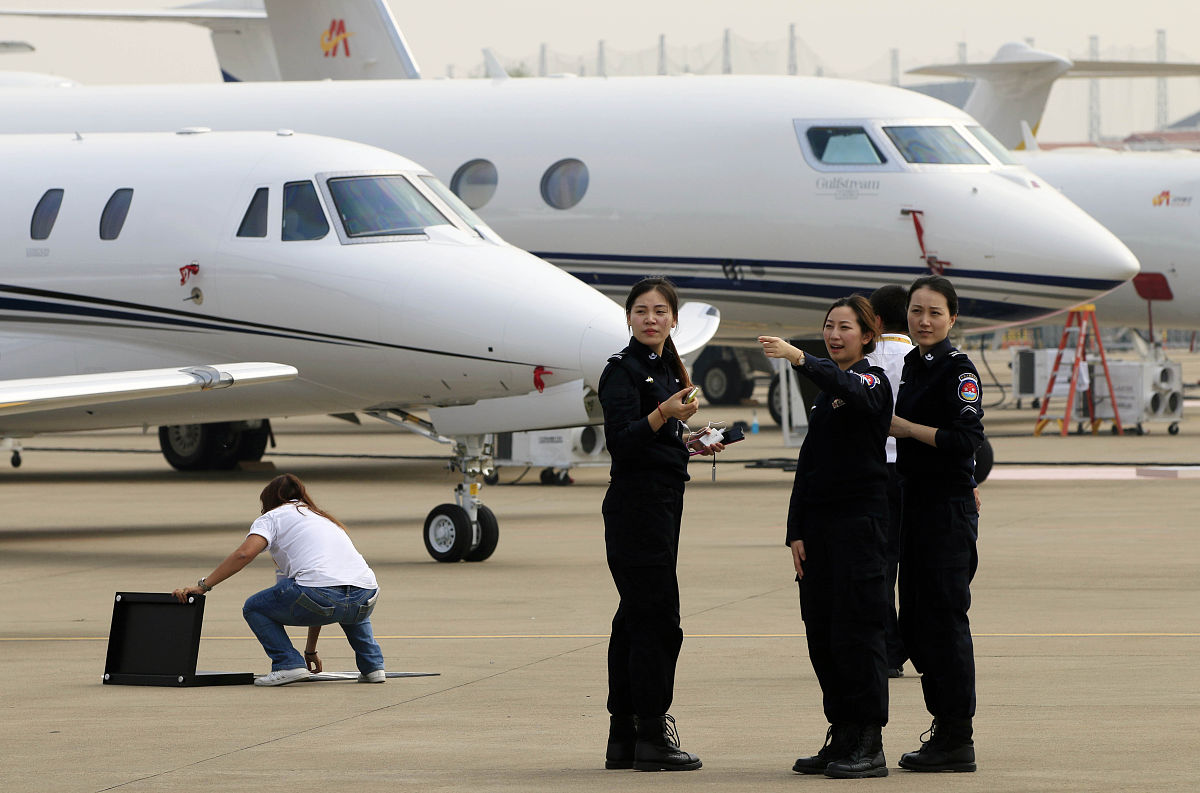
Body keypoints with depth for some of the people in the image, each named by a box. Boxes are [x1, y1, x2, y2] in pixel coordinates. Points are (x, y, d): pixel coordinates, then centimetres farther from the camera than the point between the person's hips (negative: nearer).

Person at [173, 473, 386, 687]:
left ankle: (288, 664, -2)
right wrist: (310, 650, 43)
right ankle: (372, 665, 23)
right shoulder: (324, 519, 36)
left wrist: (202, 586, -1)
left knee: (254, 608, 18)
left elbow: (245, 553, -5)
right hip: (366, 601, 6)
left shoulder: (272, 517, 17)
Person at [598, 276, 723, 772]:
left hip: (662, 504, 9)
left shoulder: (664, 369, 16)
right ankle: (651, 737, -8)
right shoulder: (624, 369, -10)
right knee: (657, 620, -10)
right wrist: (663, 415, -35)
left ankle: (623, 739, 11)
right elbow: (621, 441, -22)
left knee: (634, 620, 9)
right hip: (636, 503, -9)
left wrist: (689, 441, 13)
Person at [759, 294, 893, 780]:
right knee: (821, 633, 7)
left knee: (855, 630, -9)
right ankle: (842, 737, 14)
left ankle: (870, 744, -6)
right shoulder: (826, 390, 18)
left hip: (861, 520, -8)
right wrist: (796, 531, 11)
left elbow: (852, 393, -30)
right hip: (820, 522, 8)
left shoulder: (873, 382, -4)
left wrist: (800, 359, -44)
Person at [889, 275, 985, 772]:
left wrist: (906, 428, -16)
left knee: (943, 618, -7)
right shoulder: (911, 365, 14)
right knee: (914, 622, 11)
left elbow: (966, 440, -21)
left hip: (948, 507, -9)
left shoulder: (958, 370, -11)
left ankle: (957, 741, -3)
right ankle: (945, 727, 18)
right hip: (915, 503, 9)